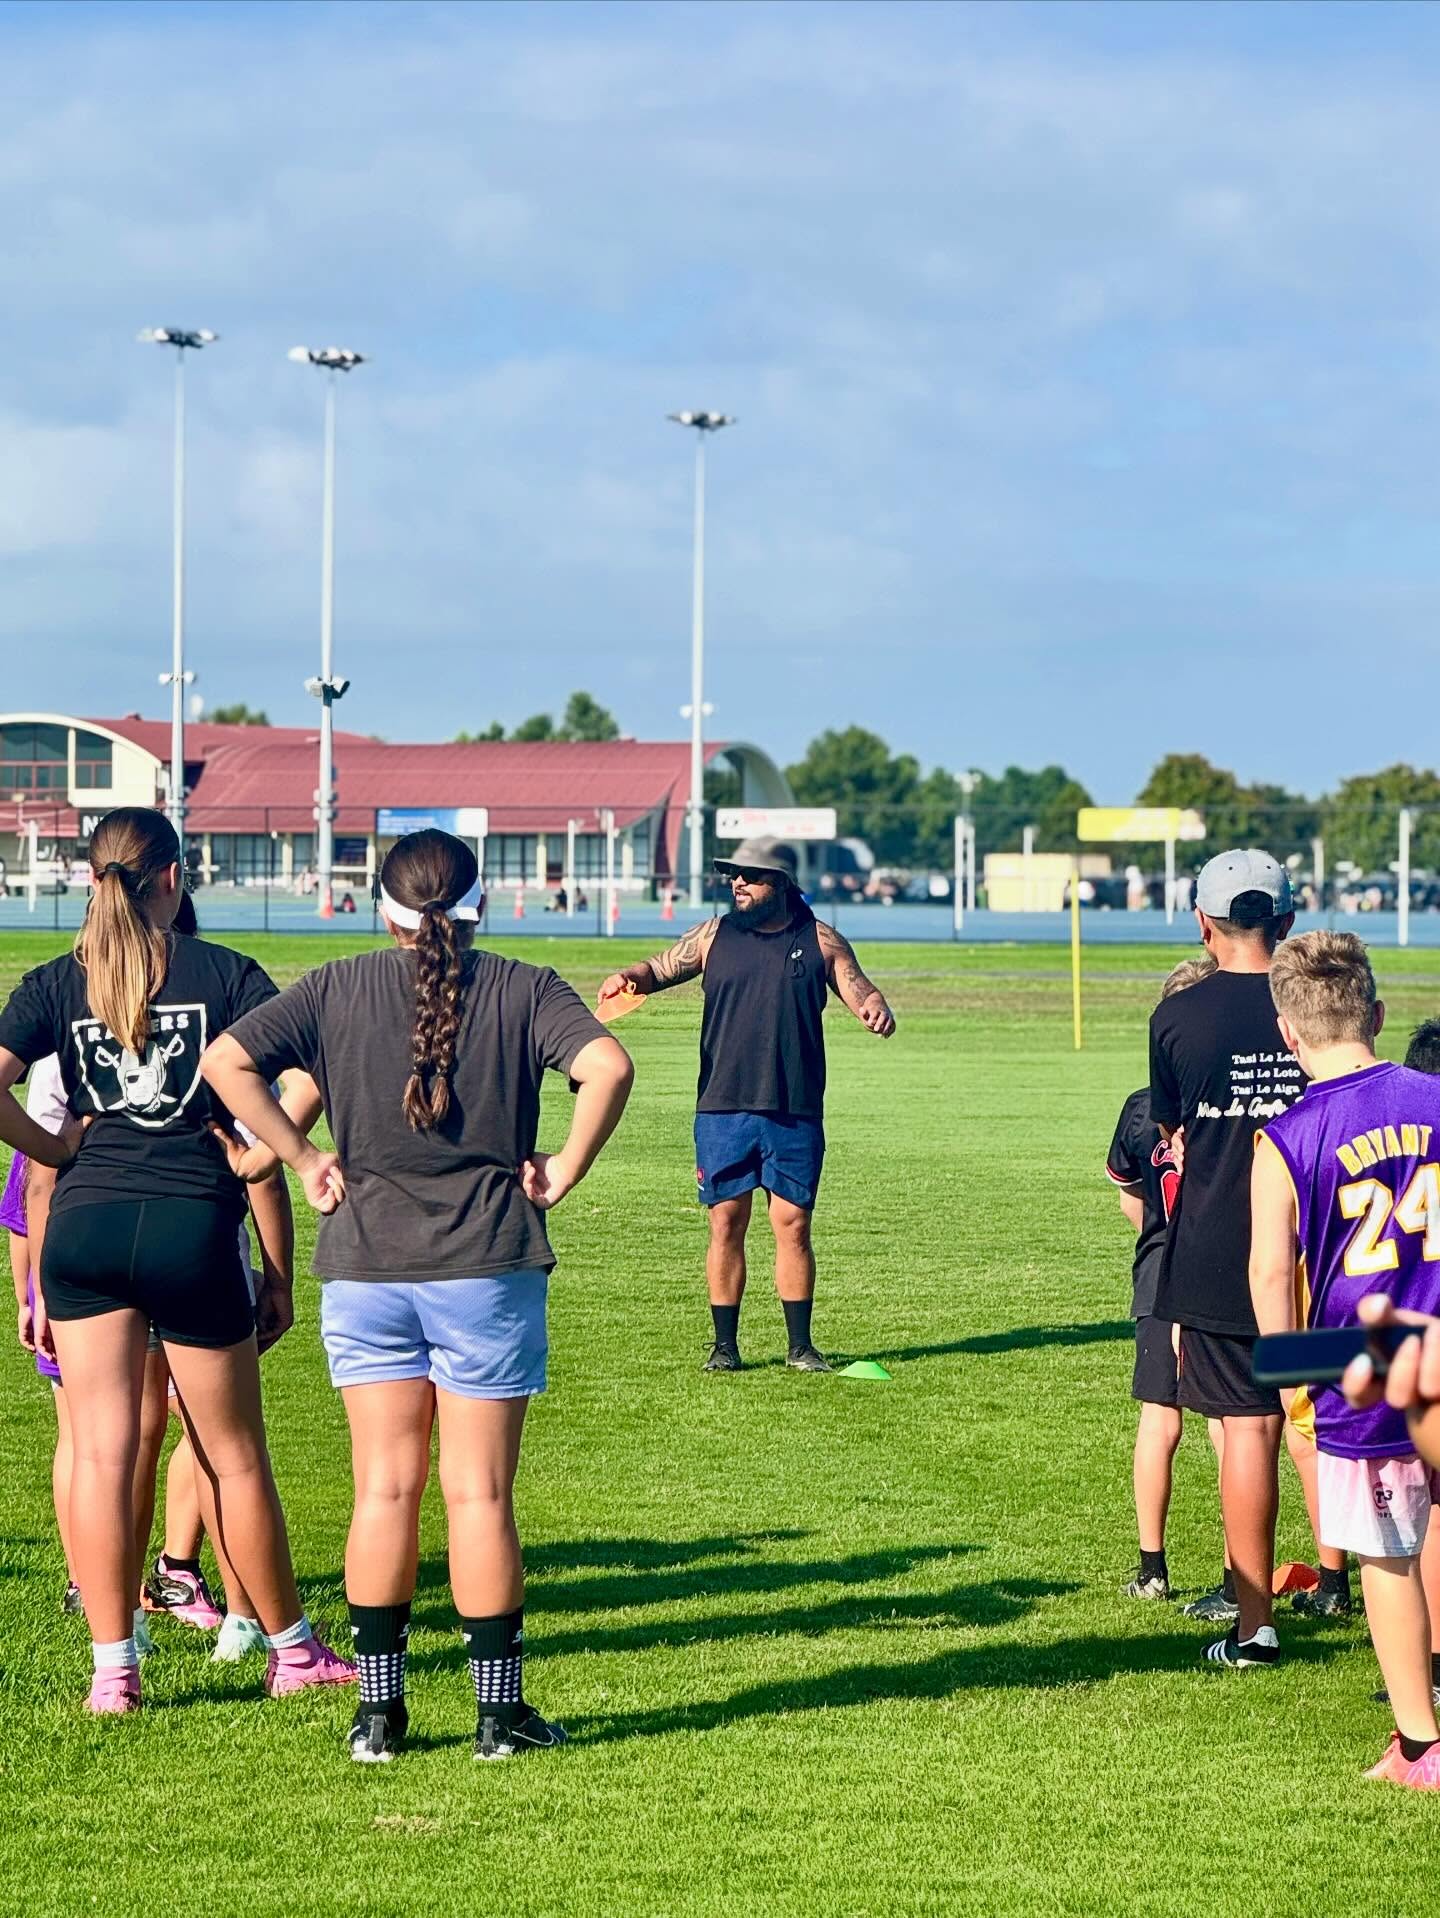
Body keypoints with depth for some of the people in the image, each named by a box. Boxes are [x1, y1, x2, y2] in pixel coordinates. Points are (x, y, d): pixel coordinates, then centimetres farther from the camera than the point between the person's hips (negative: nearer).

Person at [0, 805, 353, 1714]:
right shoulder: (223, 971, 1)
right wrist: (257, 1157, 1)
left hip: (85, 1221, 1)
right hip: (195, 1225, -1)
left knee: (101, 1452, 5)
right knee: (233, 1456, 11)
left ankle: (113, 1669, 4)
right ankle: (291, 1648, 23)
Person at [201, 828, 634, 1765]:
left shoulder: (338, 989, 3)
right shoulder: (525, 990, -2)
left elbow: (226, 1062, -4)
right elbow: (608, 1066, -18)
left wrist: (304, 1159, 1)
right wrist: (563, 1172, -7)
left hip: (365, 1266, 2)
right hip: (488, 1267, -2)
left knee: (385, 1488, 8)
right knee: (481, 1493, 4)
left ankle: (380, 1713, 8)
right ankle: (501, 1711, 7)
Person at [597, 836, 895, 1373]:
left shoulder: (820, 941, 5)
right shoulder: (715, 936, 8)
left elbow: (860, 991, 6)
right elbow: (662, 968, 12)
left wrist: (876, 1010, -17)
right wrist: (629, 978, -10)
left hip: (795, 1112, -1)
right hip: (723, 1108, 1)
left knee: (792, 1224, 1)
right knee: (726, 1222, 2)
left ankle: (800, 1345, 10)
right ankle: (725, 1343, 10)